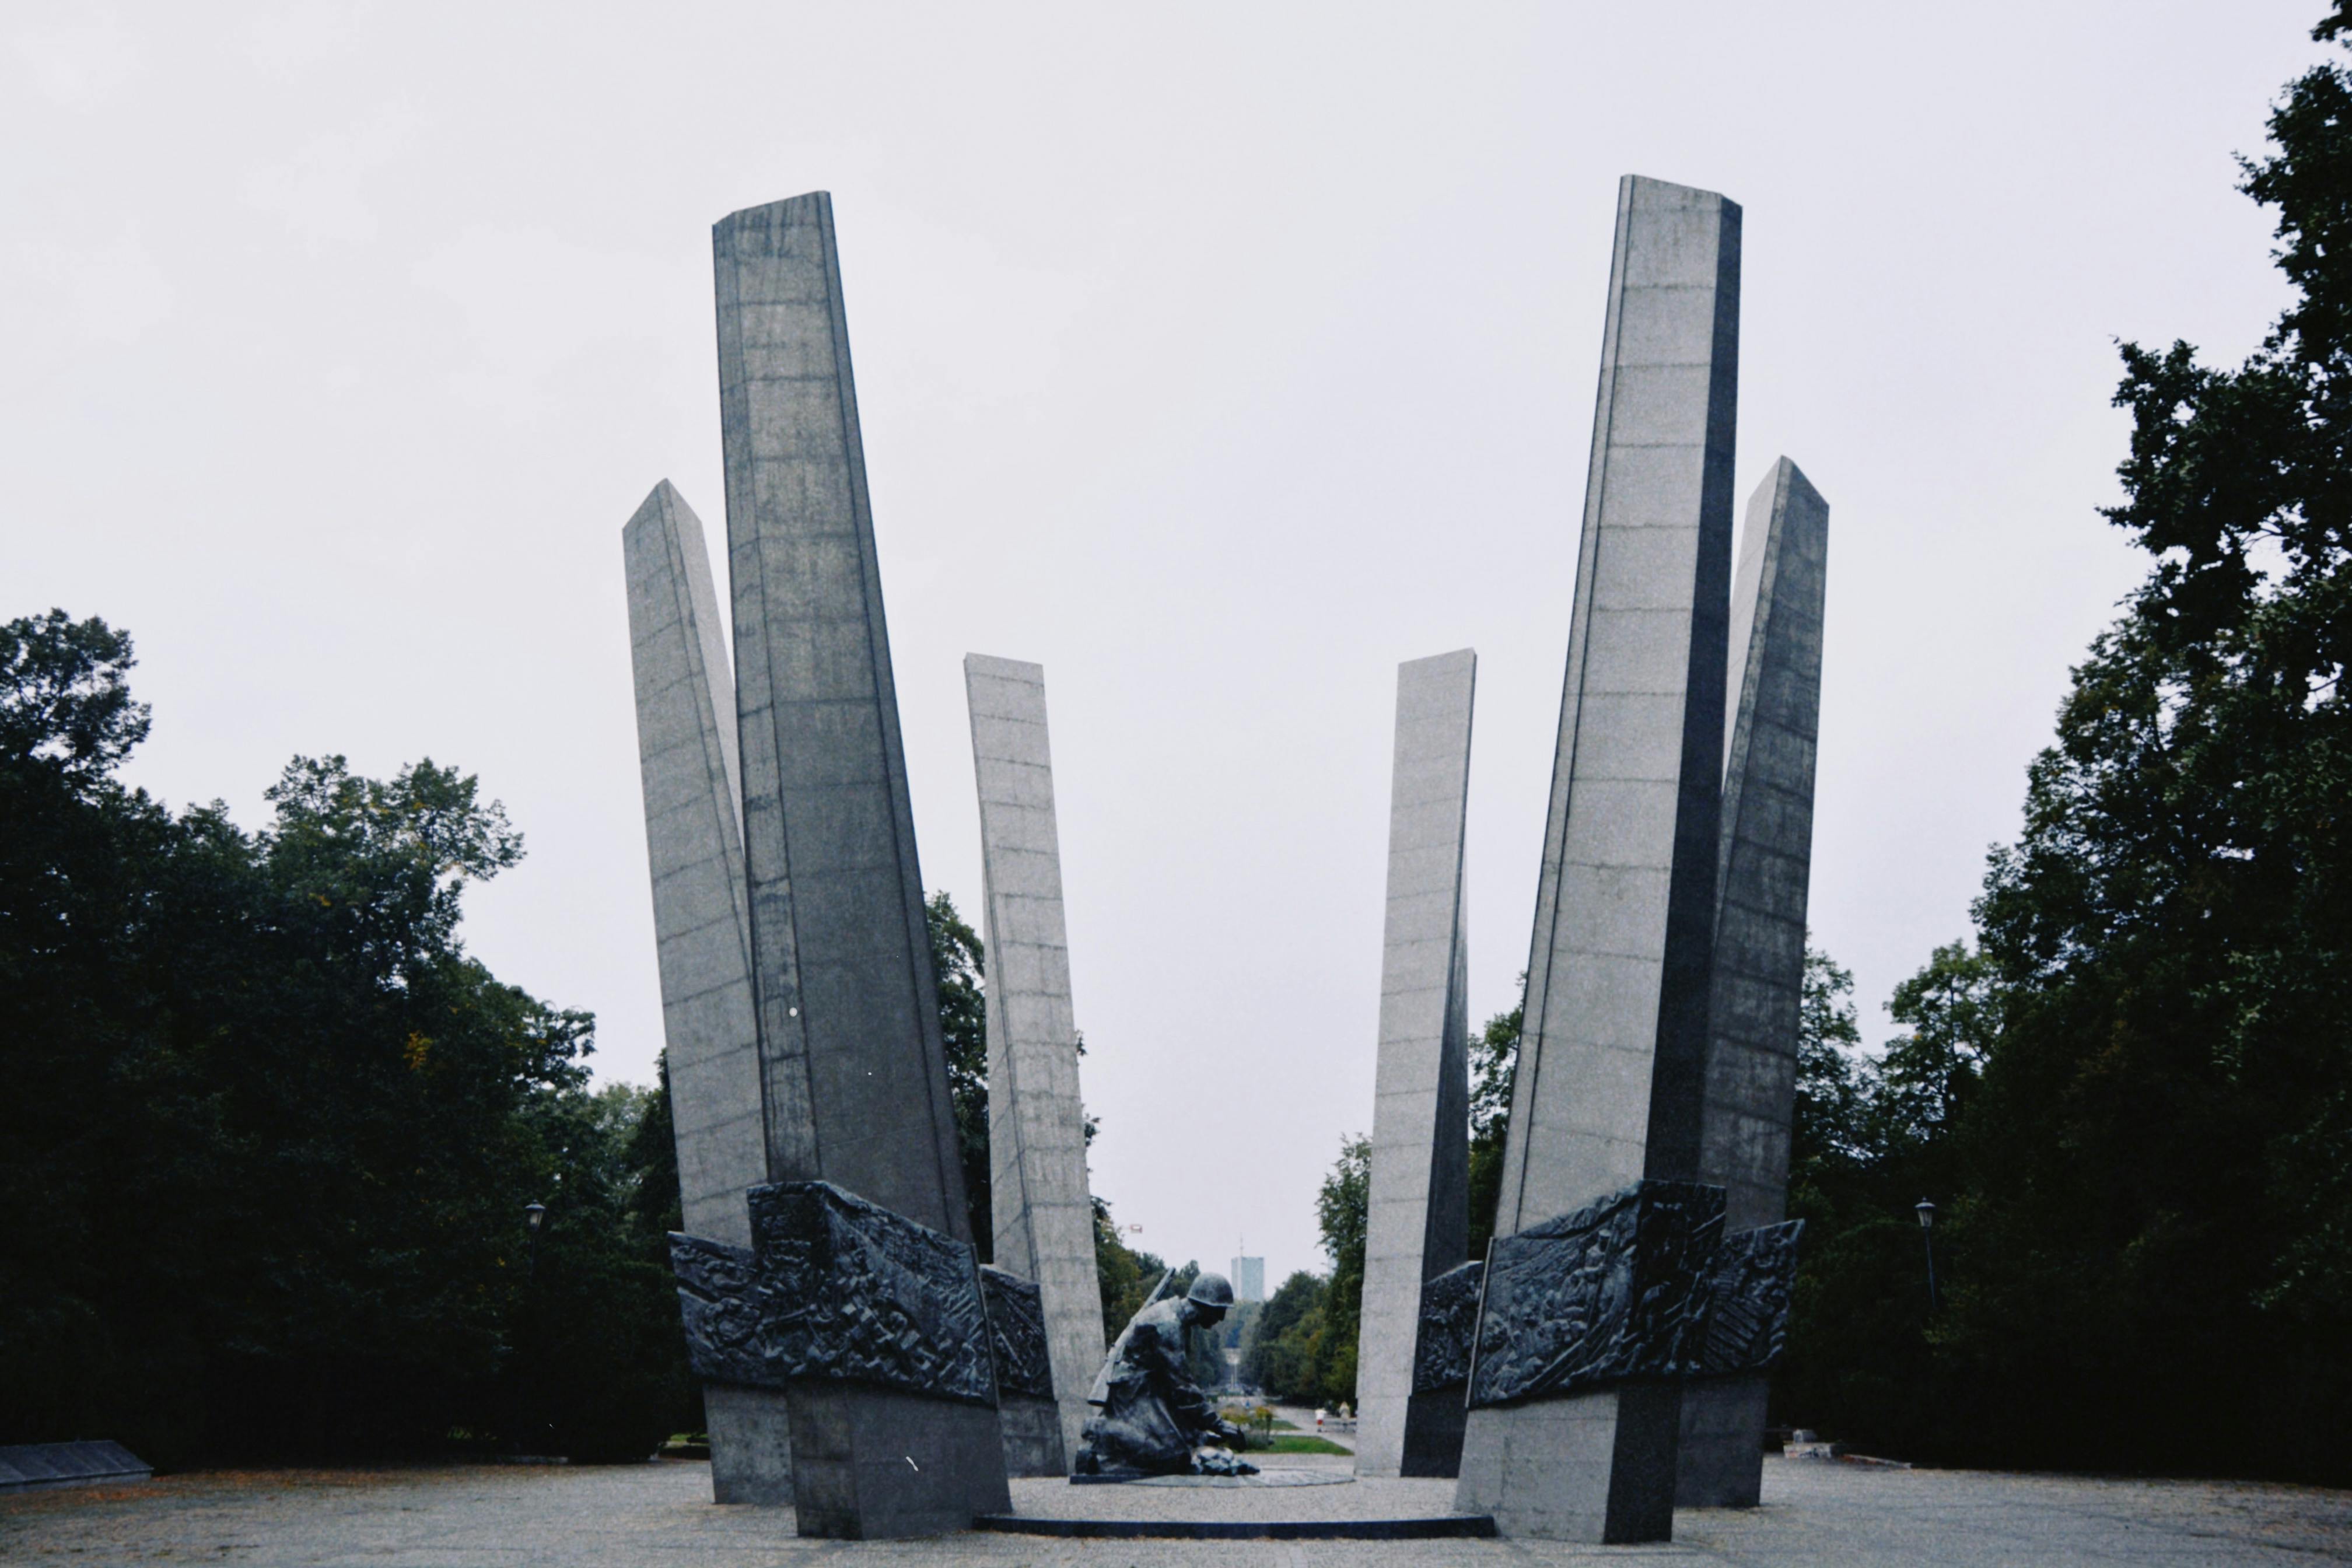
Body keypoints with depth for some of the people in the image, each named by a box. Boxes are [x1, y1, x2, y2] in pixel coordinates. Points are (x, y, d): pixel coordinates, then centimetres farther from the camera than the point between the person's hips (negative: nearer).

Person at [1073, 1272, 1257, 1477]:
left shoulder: (1171, 1312, 11)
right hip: (1131, 1390, -10)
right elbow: (1181, 1384, -22)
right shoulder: (1167, 1323, -20)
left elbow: (1181, 1376, 19)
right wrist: (1217, 1423, -19)